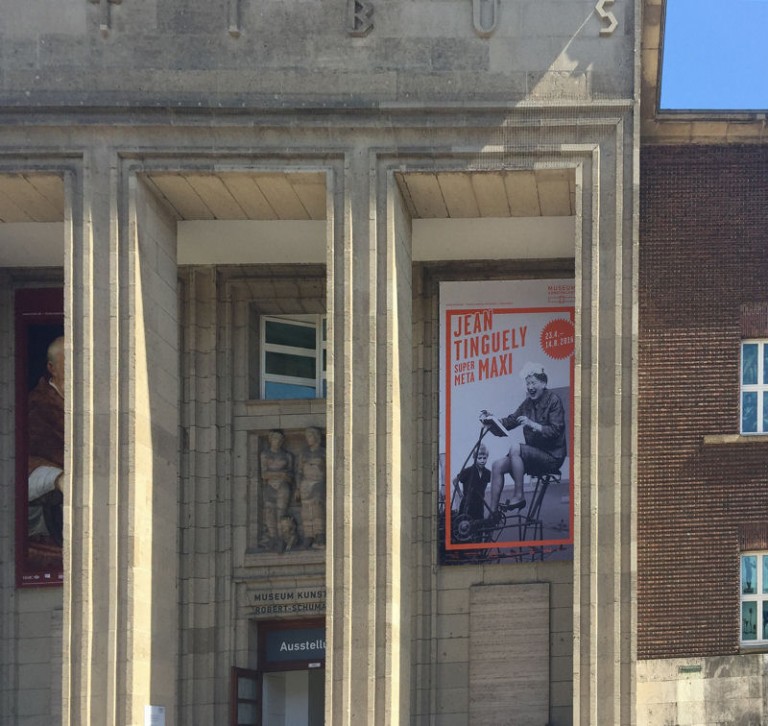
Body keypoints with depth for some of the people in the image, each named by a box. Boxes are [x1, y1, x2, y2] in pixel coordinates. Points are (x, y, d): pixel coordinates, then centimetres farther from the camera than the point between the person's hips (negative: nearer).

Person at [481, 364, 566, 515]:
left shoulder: (553, 400, -9)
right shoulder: (528, 403, 12)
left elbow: (556, 431, -18)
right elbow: (509, 422, 7)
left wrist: (533, 425, -29)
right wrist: (492, 420, -11)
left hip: (552, 457, -7)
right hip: (534, 454, 7)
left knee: (515, 448, -28)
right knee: (497, 466, -7)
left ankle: (518, 496, -21)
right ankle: (492, 512, -7)